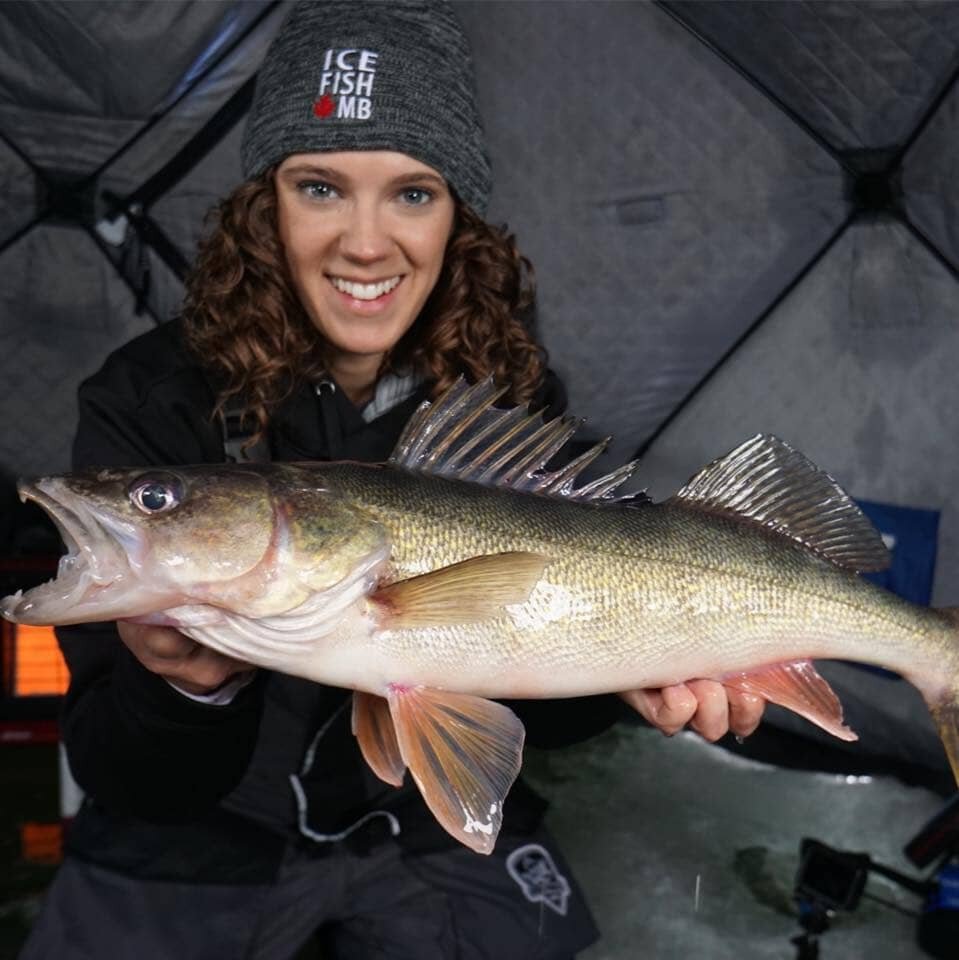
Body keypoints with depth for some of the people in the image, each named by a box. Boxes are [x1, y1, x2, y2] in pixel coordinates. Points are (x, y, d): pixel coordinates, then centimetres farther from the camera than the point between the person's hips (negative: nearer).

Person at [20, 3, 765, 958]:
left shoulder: (515, 392, -10)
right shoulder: (150, 400, -17)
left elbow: (525, 704, -3)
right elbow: (120, 778, -16)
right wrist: (179, 683, -36)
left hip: (441, 830, 2)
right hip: (201, 842, -1)